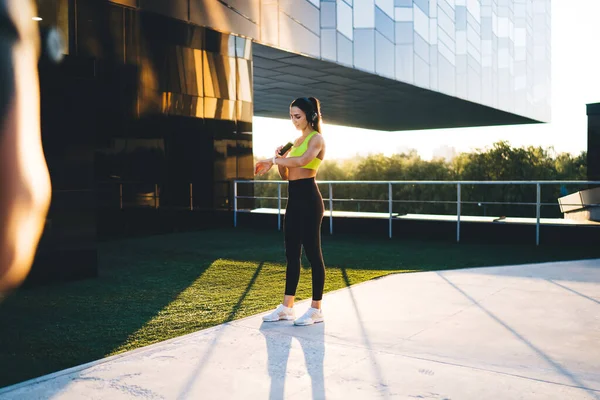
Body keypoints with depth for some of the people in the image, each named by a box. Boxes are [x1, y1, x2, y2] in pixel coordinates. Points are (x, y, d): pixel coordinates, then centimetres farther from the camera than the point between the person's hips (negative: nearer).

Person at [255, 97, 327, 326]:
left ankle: (316, 309, 6)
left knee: (313, 253, -3)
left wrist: (273, 161, -21)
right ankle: (287, 307, 16)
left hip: (308, 198, -9)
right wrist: (279, 159, 0)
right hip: (294, 199, 9)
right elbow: (286, 175, 18)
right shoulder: (297, 141, 19)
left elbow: (302, 161, -26)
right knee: (291, 254, 10)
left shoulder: (316, 139, -5)